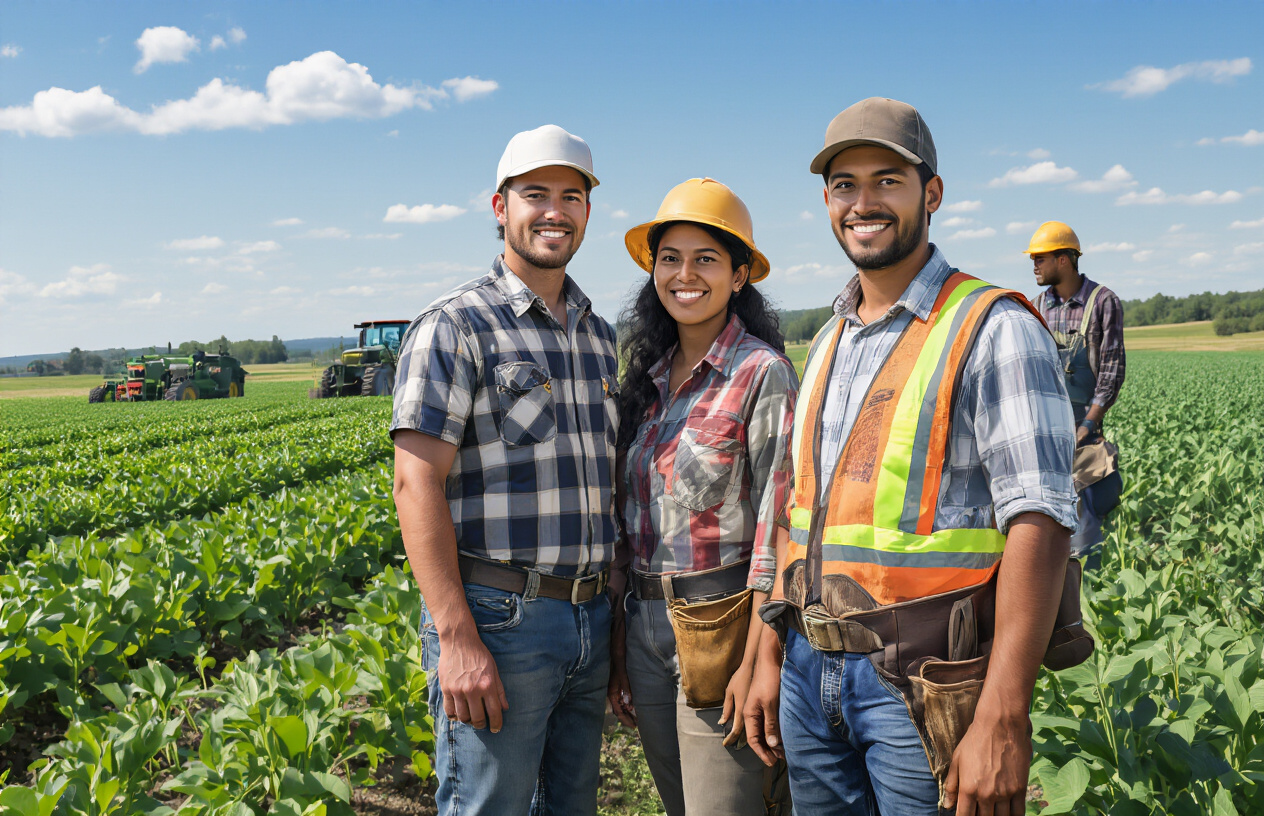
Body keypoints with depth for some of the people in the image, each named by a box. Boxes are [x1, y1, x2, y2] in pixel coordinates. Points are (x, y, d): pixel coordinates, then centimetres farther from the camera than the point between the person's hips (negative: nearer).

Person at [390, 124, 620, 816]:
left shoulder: (599, 334, 14)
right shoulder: (454, 328, -8)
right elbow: (417, 484, -15)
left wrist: (618, 612, 14)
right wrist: (457, 640, -21)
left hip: (592, 620, 7)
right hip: (498, 620, -7)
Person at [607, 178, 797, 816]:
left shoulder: (762, 373, -10)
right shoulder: (645, 376, 9)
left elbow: (776, 529, -13)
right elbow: (628, 521, 12)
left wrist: (754, 663, -16)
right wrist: (618, 644, 11)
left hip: (720, 631, -6)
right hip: (645, 627, 7)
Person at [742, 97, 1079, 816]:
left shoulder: (994, 331, -10)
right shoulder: (830, 343, 12)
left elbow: (1040, 523, -18)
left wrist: (1002, 722, -23)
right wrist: (771, 656, 13)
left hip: (922, 685, -6)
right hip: (811, 674, 7)